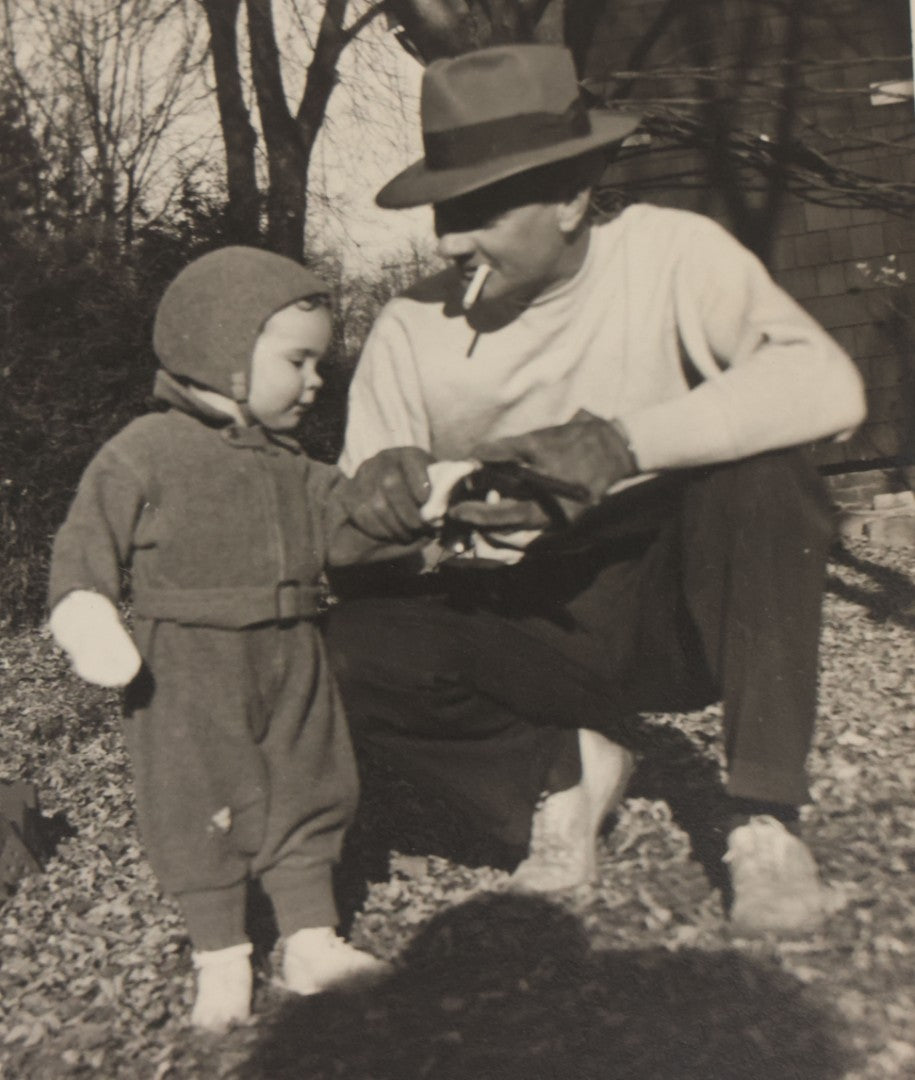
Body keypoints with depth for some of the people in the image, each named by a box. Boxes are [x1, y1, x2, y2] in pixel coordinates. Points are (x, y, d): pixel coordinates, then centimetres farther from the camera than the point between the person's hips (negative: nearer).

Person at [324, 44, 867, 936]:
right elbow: (356, 524, -2)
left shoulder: (666, 254, -12)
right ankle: (562, 771, 2)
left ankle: (764, 817, -18)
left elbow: (827, 384, -27)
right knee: (348, 648, -24)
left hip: (679, 610, -1)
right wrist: (380, 497, -27)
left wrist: (628, 443, -38)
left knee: (759, 472, -31)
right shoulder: (411, 331, -6)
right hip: (531, 635, 2)